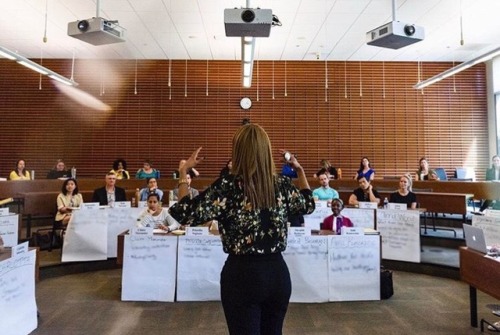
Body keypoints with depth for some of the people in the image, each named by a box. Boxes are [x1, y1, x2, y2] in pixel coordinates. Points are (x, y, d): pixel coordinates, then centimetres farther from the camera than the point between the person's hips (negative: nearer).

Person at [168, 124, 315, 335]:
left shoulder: (227, 186, -16)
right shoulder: (282, 184, -3)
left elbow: (185, 214, -15)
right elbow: (308, 205, 16)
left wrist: (183, 172, -6)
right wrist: (299, 170, 22)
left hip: (242, 273, -4)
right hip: (277, 272, 5)